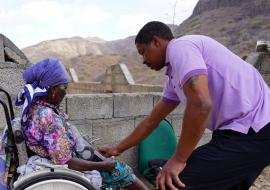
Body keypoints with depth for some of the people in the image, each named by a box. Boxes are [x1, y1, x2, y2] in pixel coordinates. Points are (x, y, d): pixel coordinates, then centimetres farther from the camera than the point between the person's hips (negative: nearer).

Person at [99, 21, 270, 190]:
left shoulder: (179, 46, -10)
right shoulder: (175, 76, 19)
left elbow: (201, 104, -25)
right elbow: (152, 120, 26)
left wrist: (178, 159, -14)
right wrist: (118, 149, 33)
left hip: (251, 131, -10)